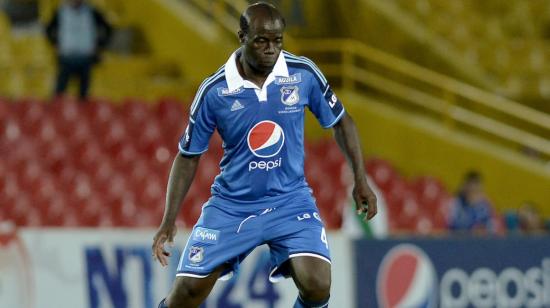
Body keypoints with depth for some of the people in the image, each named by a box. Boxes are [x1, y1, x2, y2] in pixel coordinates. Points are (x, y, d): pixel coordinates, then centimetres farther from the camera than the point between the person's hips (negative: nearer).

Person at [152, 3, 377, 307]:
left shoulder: (303, 74, -9)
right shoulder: (214, 91, -12)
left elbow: (341, 122, 7)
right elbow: (188, 156, 0)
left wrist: (360, 179, 2)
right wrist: (169, 220, -5)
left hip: (290, 201, 0)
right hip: (231, 205, 0)